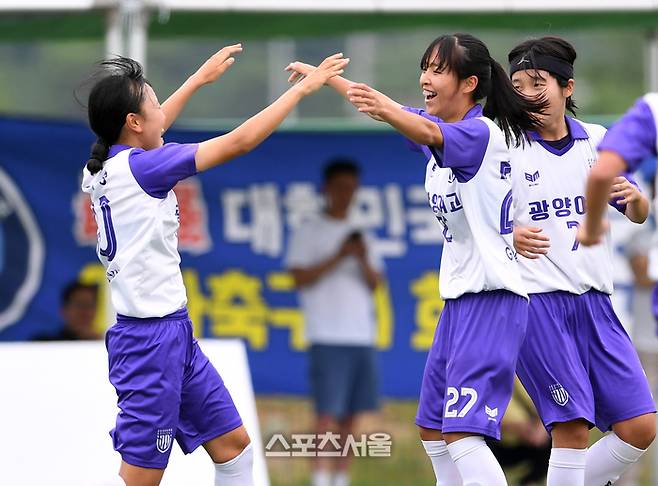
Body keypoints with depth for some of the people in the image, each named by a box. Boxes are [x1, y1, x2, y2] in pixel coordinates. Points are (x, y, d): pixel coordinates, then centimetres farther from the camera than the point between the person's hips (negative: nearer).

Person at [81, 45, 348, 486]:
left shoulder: (102, 167, 7)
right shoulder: (137, 167, -17)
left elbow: (147, 135, 31)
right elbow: (238, 142, -14)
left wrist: (200, 79, 40)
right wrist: (303, 88, -5)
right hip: (151, 338, -10)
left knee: (233, 445, 15)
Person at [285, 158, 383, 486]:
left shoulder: (361, 236, 19)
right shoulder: (309, 233, 3)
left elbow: (375, 283, 14)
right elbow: (300, 278, -7)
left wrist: (363, 259, -6)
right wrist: (339, 256, -14)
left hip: (361, 336, 6)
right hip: (327, 337, -6)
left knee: (351, 417, 5)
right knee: (328, 415, -12)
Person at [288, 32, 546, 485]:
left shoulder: (481, 133, -16)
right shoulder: (443, 126, 10)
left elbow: (427, 134, -36)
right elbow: (409, 120, 27)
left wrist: (384, 109, -55)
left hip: (491, 299, -10)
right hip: (459, 297, 10)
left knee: (463, 437, -21)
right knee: (433, 432, 17)